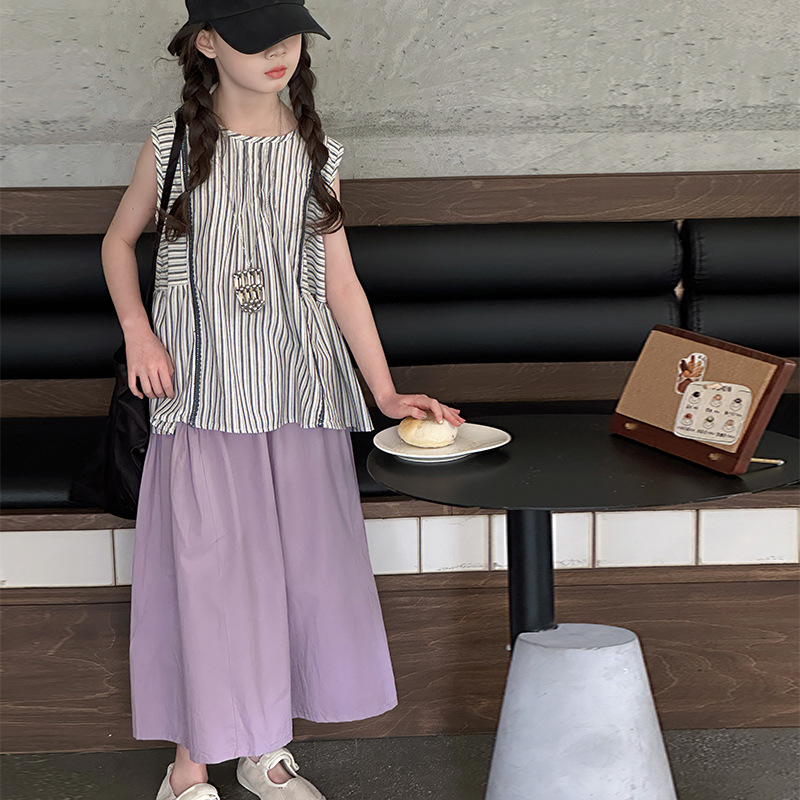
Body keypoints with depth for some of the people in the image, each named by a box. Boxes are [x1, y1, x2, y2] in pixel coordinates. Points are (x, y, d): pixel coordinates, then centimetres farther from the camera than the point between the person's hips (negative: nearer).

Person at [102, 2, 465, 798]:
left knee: (303, 563, 6)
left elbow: (339, 278, 8)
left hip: (298, 385, 3)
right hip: (203, 389, -3)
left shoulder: (314, 151, 5)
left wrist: (385, 391, 4)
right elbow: (118, 241, 12)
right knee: (206, 565, -1)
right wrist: (137, 332, -5)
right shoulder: (174, 144, -2)